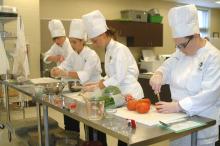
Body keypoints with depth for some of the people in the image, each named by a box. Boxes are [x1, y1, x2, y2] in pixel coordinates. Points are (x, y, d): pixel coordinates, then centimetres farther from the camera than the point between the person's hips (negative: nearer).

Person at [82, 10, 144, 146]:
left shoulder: (119, 49, -16)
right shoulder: (108, 51, 11)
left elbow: (119, 77, -22)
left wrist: (96, 87, -18)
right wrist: (97, 84, 2)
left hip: (130, 93, -8)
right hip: (120, 93, 8)